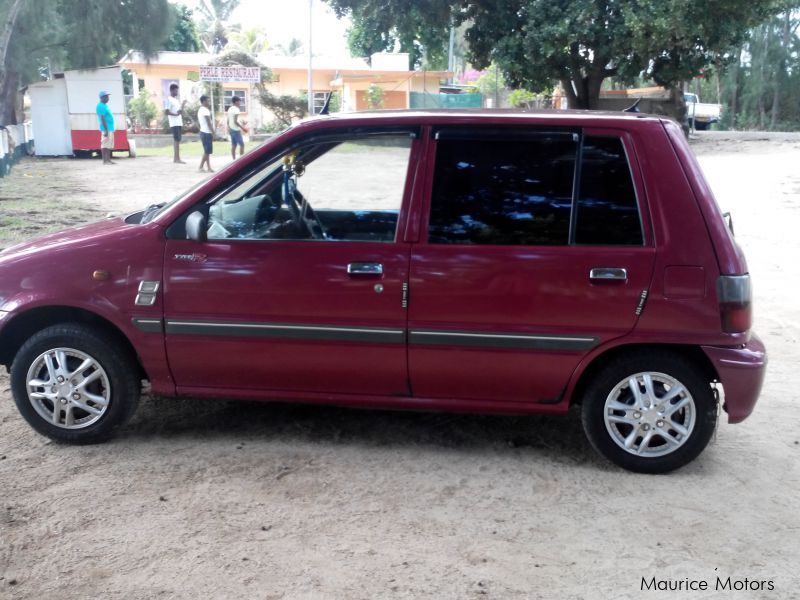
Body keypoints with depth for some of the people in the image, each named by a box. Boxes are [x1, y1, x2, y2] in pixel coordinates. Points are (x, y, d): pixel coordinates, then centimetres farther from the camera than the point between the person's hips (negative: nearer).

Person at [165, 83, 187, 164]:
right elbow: (167, 112, -15)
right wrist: (175, 114, -23)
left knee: (177, 140, 8)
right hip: (174, 123, -9)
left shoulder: (176, 100, 19)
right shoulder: (169, 99, -8)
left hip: (179, 123, 9)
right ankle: (177, 158, -13)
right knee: (177, 140, -12)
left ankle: (175, 158, 11)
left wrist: (183, 105, 11)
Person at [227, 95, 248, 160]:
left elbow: (228, 120, 16)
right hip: (236, 130, -9)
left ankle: (234, 160, 9)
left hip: (231, 129, 9)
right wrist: (242, 127, -15)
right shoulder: (236, 109, -15)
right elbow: (235, 121, -21)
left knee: (233, 145, 9)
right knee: (242, 145, -5)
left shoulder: (230, 109, 12)